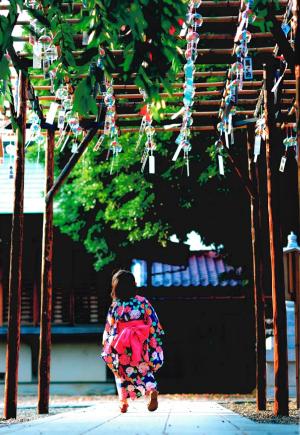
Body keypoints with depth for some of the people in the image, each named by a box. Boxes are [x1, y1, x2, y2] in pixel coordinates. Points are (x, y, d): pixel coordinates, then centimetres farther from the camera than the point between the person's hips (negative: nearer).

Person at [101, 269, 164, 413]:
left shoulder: (115, 306, -5)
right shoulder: (143, 302, -3)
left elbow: (109, 330, -3)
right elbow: (154, 325, -2)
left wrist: (107, 350, 7)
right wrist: (155, 345, 7)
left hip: (122, 348, 0)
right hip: (142, 346, 0)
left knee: (122, 372, 20)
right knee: (144, 369, 13)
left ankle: (123, 401, 17)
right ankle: (152, 390, -15)